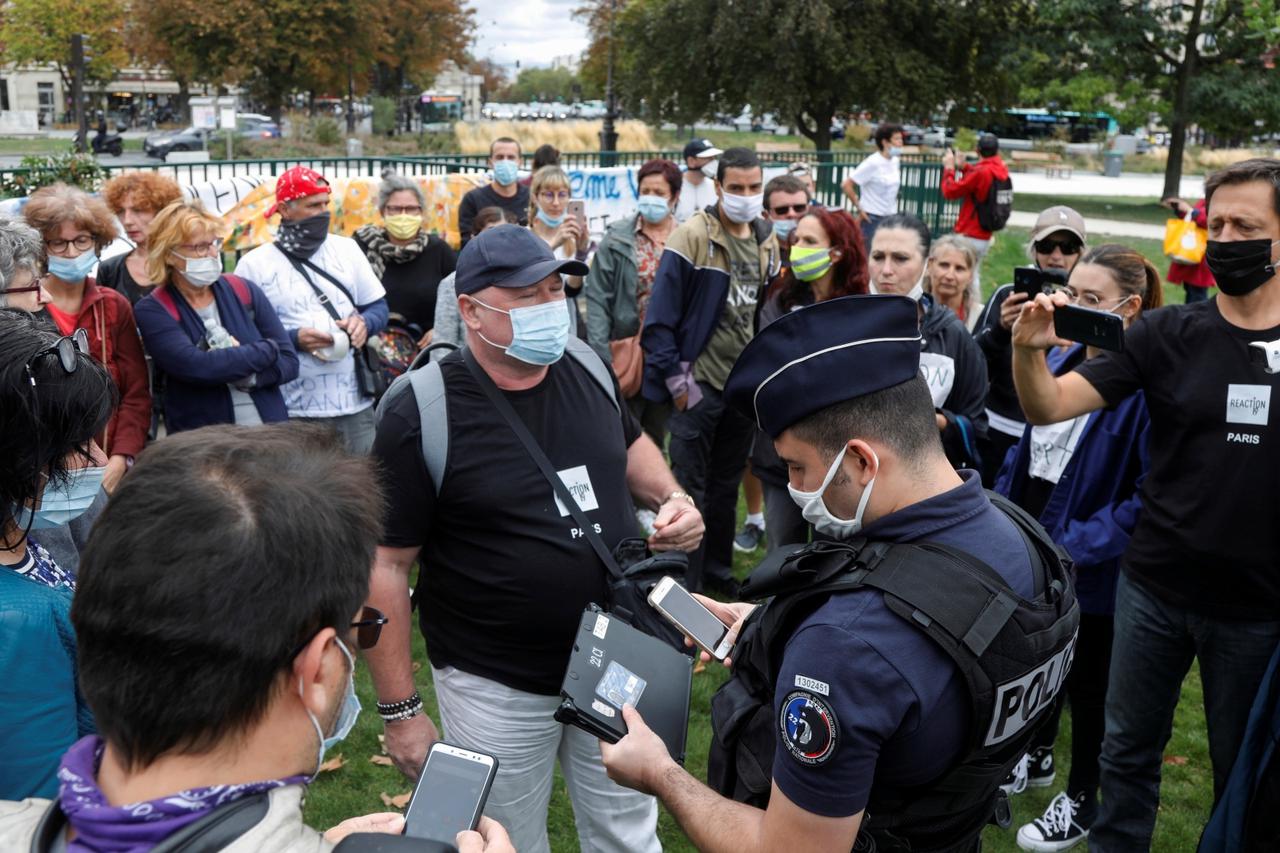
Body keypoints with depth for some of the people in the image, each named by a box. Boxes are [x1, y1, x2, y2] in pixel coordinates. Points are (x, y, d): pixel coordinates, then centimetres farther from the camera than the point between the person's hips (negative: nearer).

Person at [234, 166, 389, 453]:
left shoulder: (346, 248, 12)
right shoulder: (254, 264, 0)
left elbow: (379, 307, 15)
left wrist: (364, 322, -7)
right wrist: (293, 339, -17)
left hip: (356, 404, 4)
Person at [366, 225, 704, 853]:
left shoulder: (585, 364, -4)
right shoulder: (421, 414, -19)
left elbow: (629, 443, 17)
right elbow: (385, 567, -14)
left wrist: (671, 498, -4)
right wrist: (400, 710, -11)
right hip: (495, 687, -4)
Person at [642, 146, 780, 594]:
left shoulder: (767, 241, 6)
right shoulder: (692, 236, -13)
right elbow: (660, 316, -14)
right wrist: (675, 378, -16)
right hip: (700, 382, -6)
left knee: (727, 484, 18)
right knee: (690, 489, 2)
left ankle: (716, 567, 32)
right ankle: (684, 582, 12)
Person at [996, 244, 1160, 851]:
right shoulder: (1060, 360, 2)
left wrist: (1077, 545, -25)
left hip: (1090, 565, -7)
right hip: (1029, 544, 7)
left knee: (1088, 680, 12)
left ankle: (1083, 800, 33)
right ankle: (1036, 757, 49)